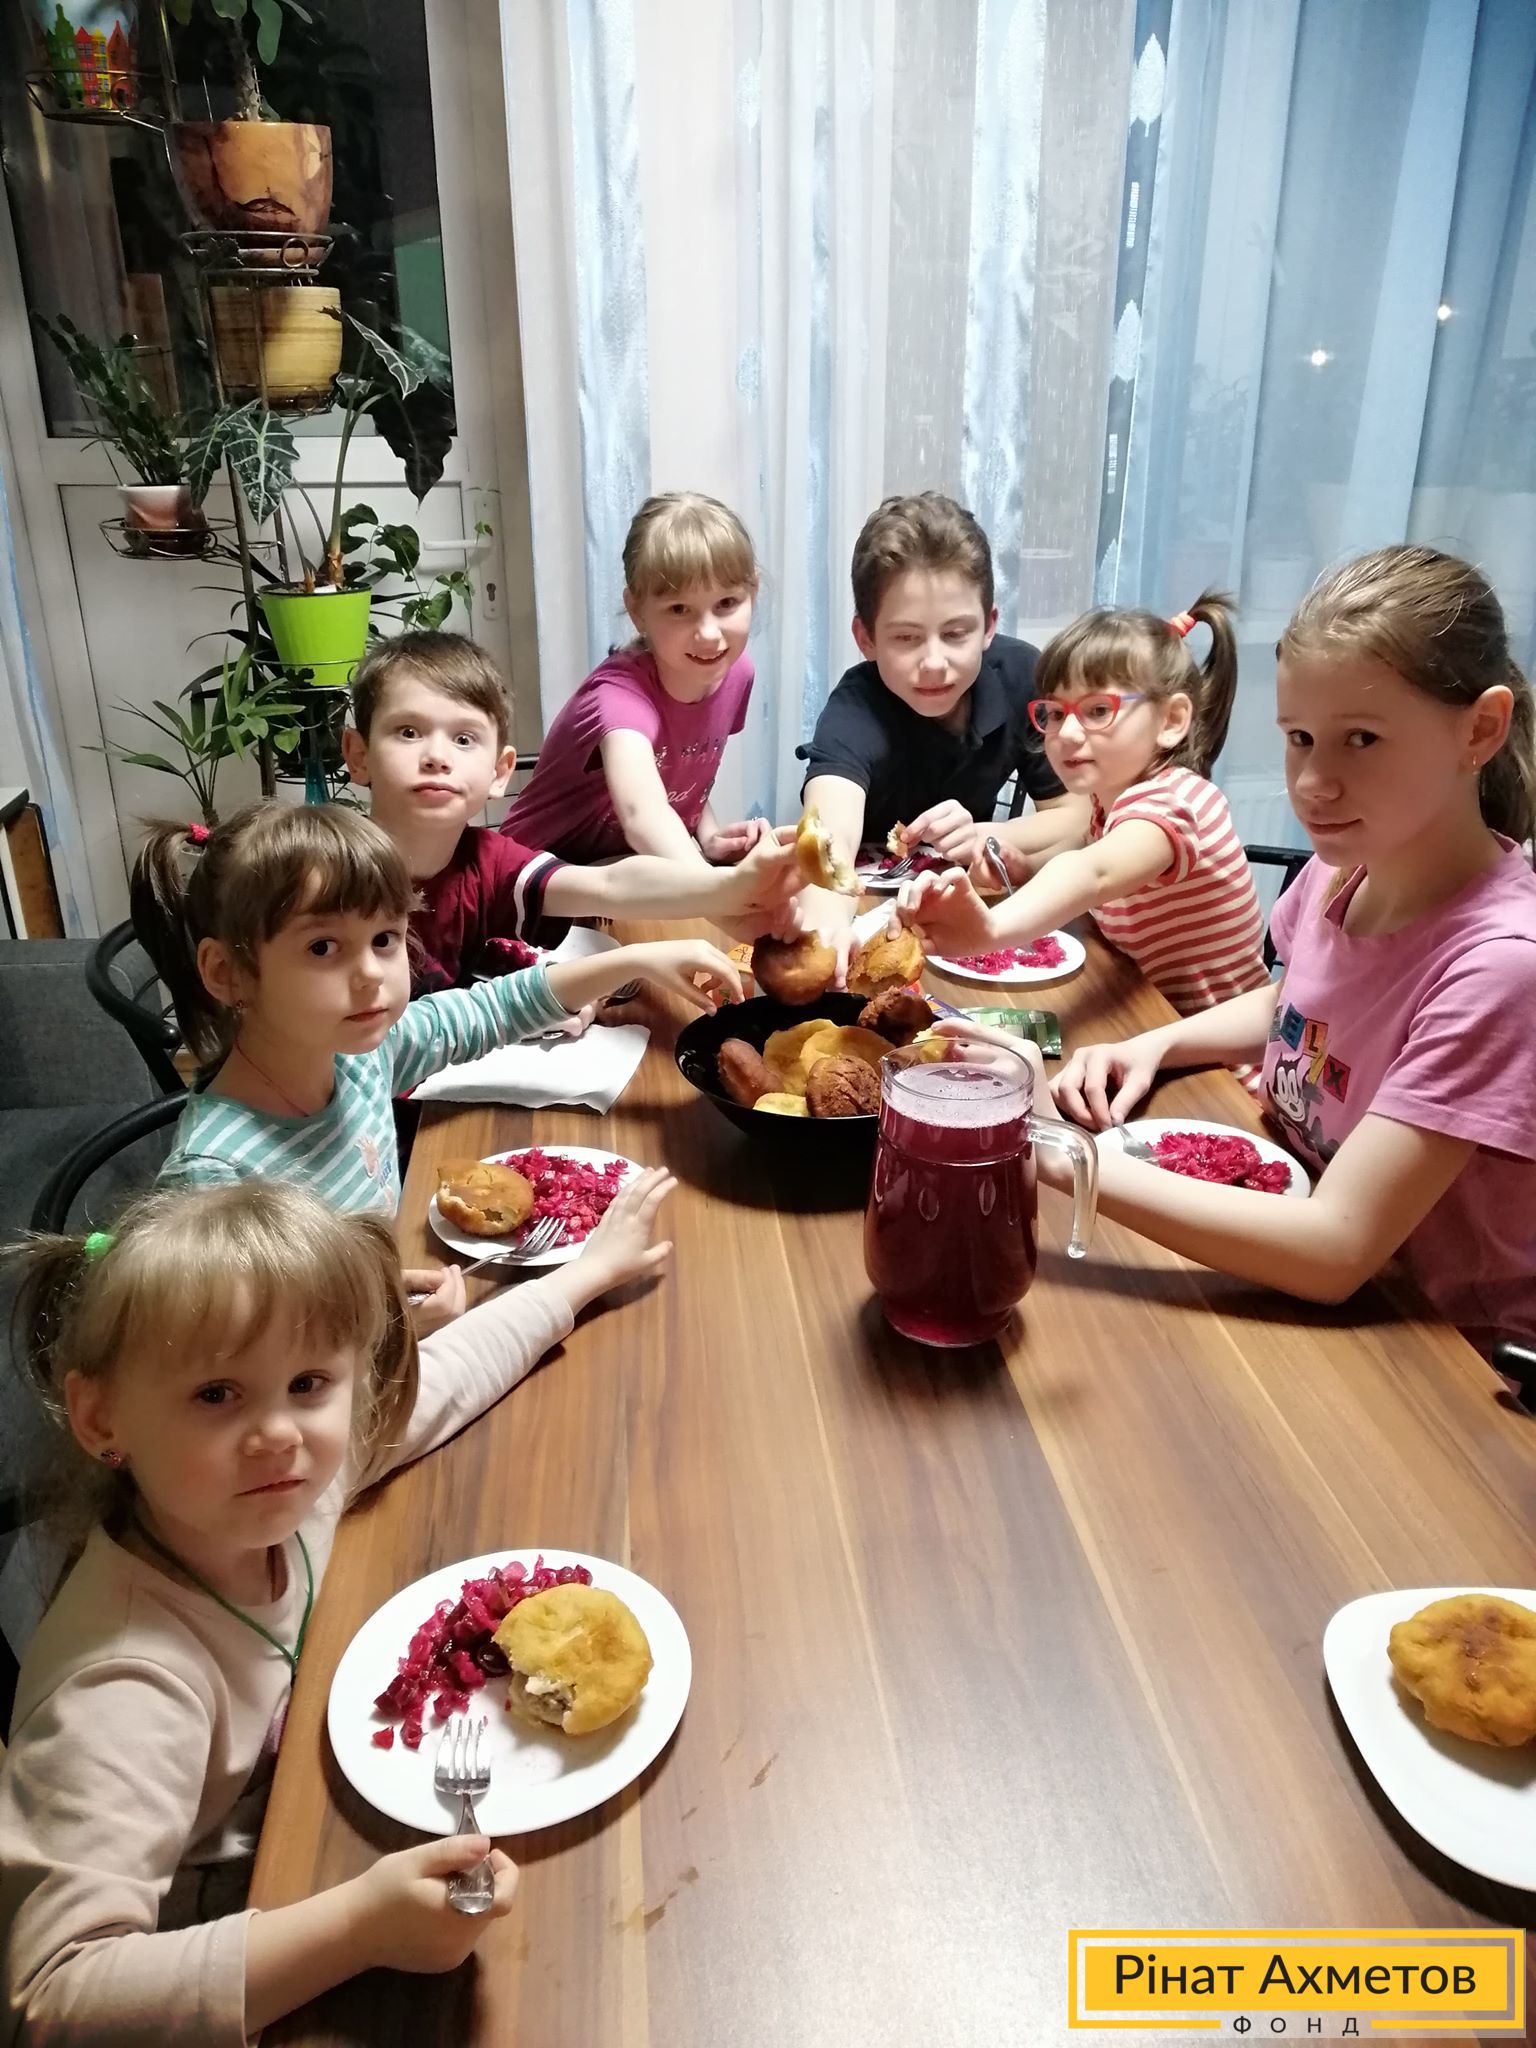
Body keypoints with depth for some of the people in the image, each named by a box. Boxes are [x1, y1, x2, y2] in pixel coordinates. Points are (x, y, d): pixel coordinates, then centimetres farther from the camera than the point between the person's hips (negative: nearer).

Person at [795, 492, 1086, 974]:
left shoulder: (1022, 674, -16)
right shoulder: (856, 711, -29)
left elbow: (1076, 814, -6)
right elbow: (831, 835, -50)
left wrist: (984, 838, -24)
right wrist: (825, 918, -71)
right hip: (866, 898, -4)